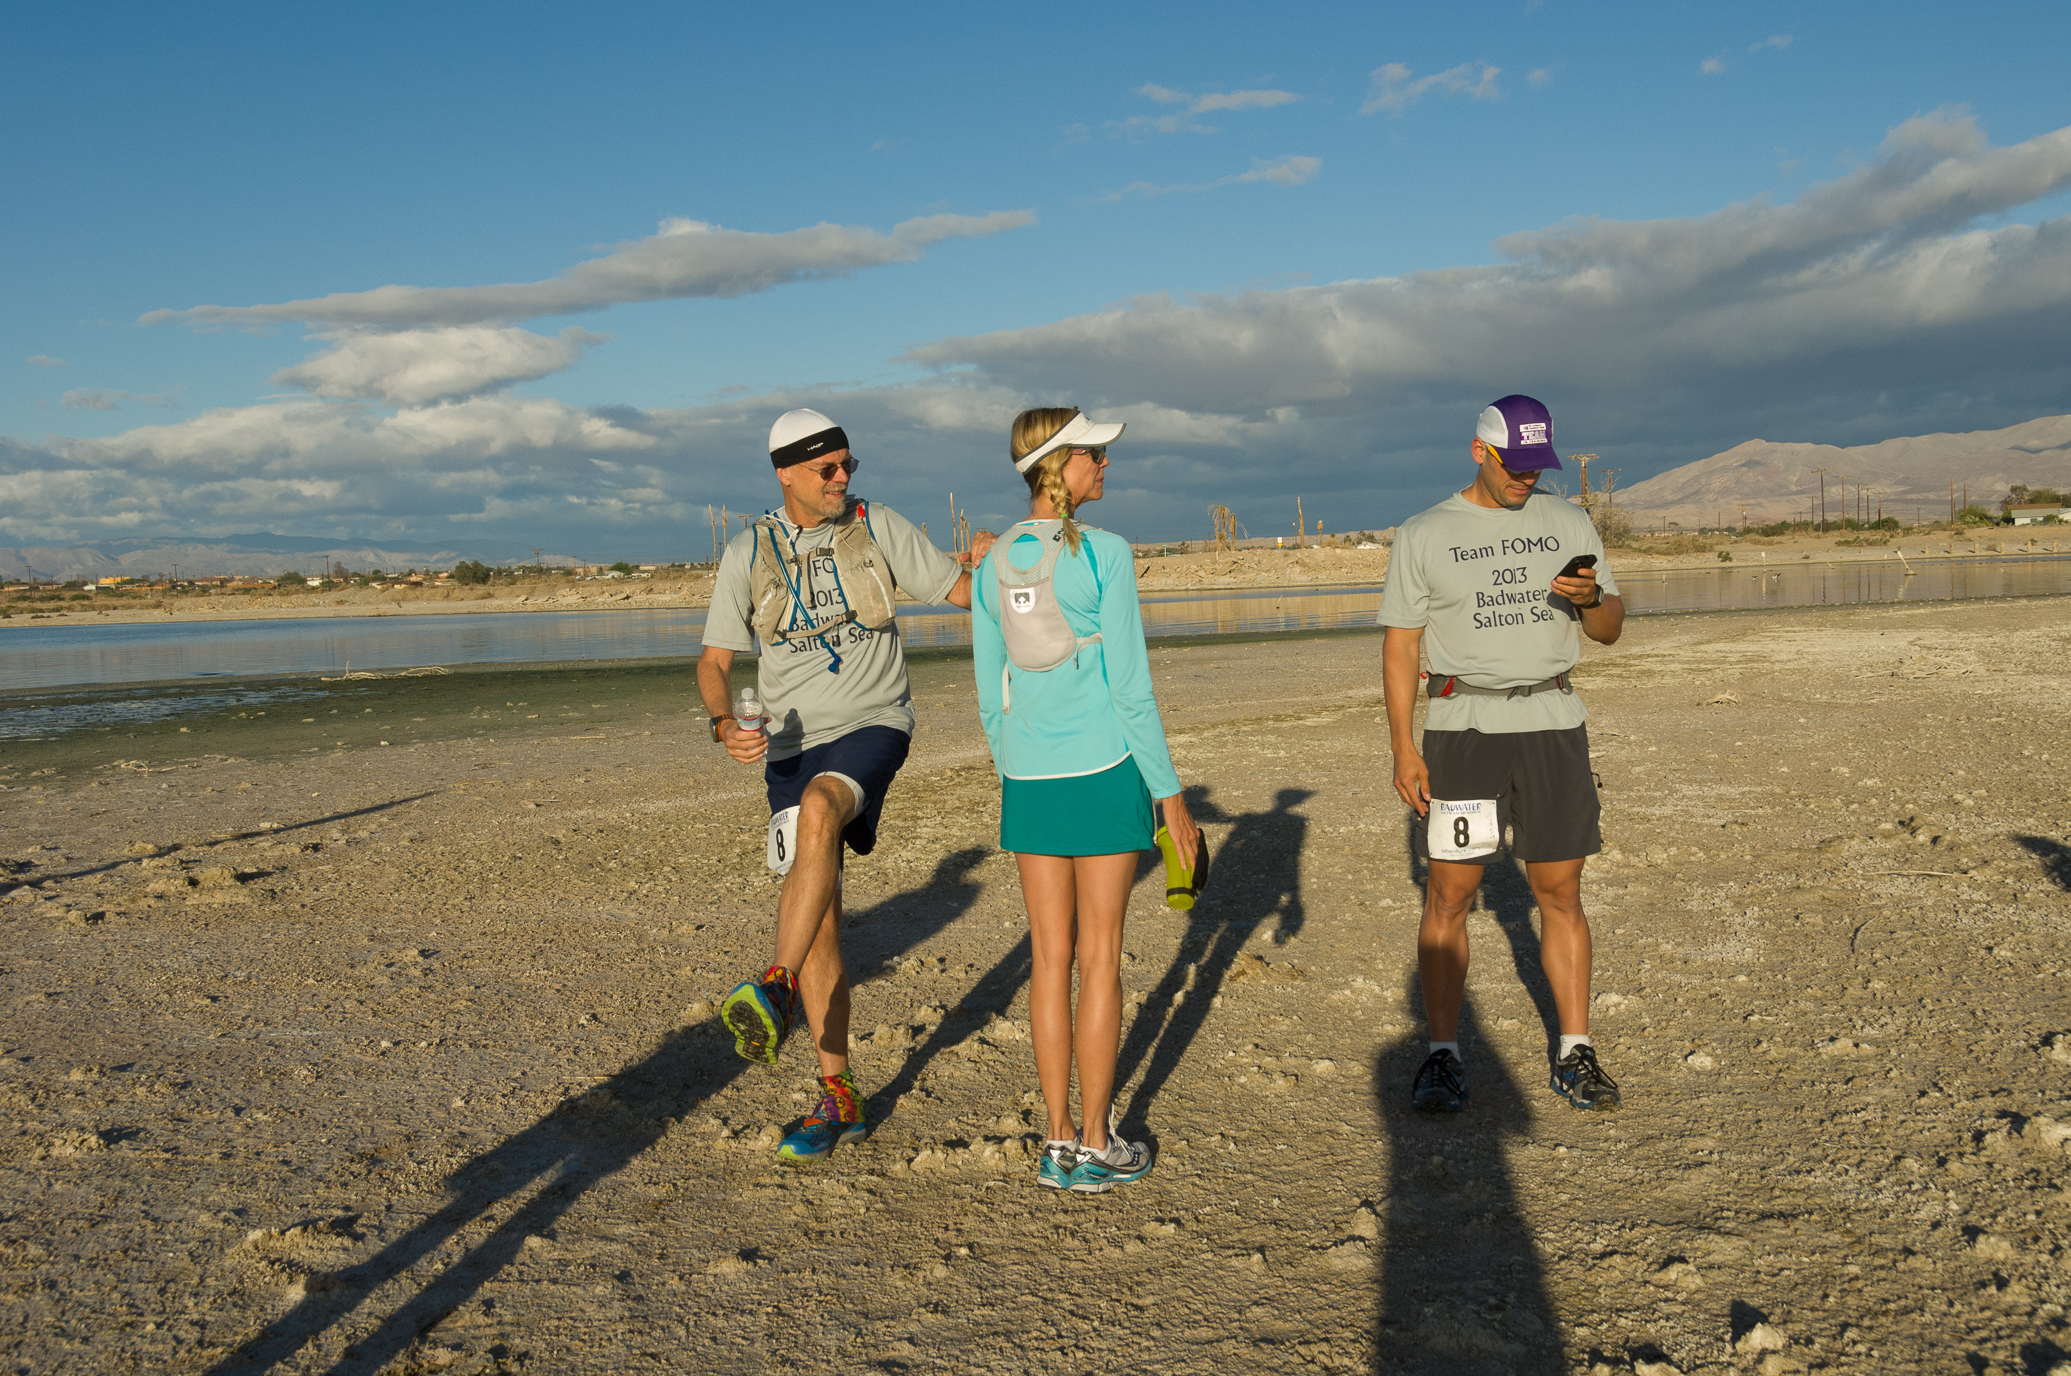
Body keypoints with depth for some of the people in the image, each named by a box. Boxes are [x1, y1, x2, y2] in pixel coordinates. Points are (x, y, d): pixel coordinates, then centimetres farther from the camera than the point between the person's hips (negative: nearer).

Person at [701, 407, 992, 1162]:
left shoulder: (879, 527, 1)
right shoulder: (746, 554, 4)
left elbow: (963, 590, 3)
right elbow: (714, 660, 5)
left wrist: (995, 559, -21)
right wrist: (724, 724, -16)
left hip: (871, 729, -2)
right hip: (793, 746, 3)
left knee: (818, 810, -38)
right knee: (817, 924, 3)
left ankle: (776, 990, -40)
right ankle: (839, 1100, 13)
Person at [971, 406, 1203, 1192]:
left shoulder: (994, 565, 5)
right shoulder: (1106, 556, -12)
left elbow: (990, 697, 9)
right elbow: (1130, 686, -12)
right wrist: (1170, 793, -5)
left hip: (1028, 776, 5)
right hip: (1104, 771, -5)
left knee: (1051, 956, 10)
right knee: (1100, 956, 5)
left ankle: (1060, 1142, 16)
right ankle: (1097, 1145, 13)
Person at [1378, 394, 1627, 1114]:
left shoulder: (1569, 522, 10)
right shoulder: (1425, 534, 1)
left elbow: (1610, 629, 12)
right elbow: (1400, 645, 0)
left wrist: (1592, 598, -12)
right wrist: (1402, 746, -7)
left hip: (1553, 723, 2)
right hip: (1463, 726, -2)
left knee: (1561, 893, 6)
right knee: (1449, 895, -1)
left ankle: (1575, 1054, 16)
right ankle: (1443, 1055, 8)